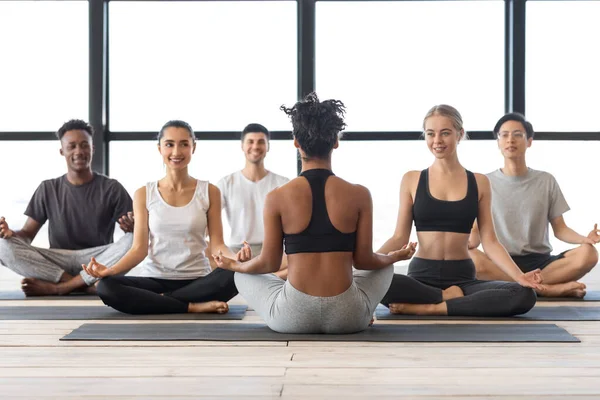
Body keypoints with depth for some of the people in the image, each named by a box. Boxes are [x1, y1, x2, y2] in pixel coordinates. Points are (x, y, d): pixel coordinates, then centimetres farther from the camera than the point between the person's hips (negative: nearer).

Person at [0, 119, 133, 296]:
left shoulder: (112, 188, 4)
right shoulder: (48, 189, 10)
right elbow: (27, 234, 8)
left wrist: (132, 227, -26)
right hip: (58, 262, 1)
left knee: (134, 240, -32)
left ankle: (56, 287, -28)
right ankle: (87, 285, -27)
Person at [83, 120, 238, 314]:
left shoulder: (209, 192, 3)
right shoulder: (144, 194, 4)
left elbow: (217, 243, -1)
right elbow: (139, 249, 0)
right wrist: (110, 269, -20)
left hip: (197, 281, -1)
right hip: (155, 279, 1)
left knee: (234, 275, -34)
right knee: (106, 287, -29)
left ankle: (160, 300, -20)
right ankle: (193, 307, -25)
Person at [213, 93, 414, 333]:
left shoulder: (277, 198, -6)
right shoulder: (359, 196, -5)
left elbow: (269, 263, 1)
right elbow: (364, 260, 2)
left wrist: (233, 265, 23)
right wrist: (395, 257, 25)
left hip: (292, 318, -1)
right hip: (347, 318, 2)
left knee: (243, 275, 29)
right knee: (385, 267, 32)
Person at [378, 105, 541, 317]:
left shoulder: (479, 182, 8)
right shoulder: (412, 180, 6)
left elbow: (489, 241, 5)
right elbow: (400, 237, 4)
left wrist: (519, 276, -11)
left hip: (463, 278, 2)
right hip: (421, 276, -1)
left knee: (525, 295, -27)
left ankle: (427, 308, -22)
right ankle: (450, 298, -14)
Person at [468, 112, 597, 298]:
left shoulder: (546, 181, 9)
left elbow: (559, 229, 9)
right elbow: (477, 231, 4)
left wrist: (585, 238, -13)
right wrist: (468, 242, -21)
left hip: (540, 262, 1)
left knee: (588, 254, -26)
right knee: (470, 258, -37)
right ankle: (548, 288, -27)